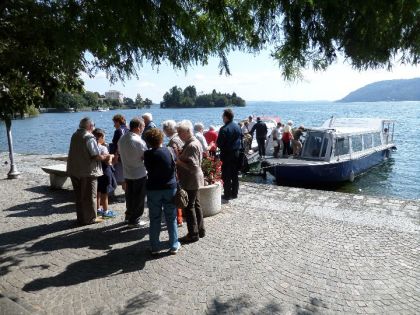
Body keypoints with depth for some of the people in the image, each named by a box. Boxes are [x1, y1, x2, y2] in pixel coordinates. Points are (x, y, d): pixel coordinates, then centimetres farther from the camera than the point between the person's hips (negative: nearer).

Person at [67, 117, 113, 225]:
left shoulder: (75, 135, 8)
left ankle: (81, 217, 26)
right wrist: (105, 157, -3)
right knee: (90, 196, 5)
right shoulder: (89, 137, -16)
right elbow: (96, 156, -22)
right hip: (87, 172, -7)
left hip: (74, 170, 8)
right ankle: (90, 218, 13)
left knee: (79, 195, 16)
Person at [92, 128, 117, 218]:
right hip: (104, 171, -8)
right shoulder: (103, 148, -19)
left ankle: (98, 208, 30)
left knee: (98, 191, 18)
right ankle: (105, 211, 11)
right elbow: (108, 162, -21)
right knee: (104, 193, 2)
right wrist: (111, 156, -3)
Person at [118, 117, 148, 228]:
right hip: (139, 174, -7)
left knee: (129, 196, 20)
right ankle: (134, 220, 16)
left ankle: (128, 216, 34)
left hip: (127, 173, 7)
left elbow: (121, 154, 11)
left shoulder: (122, 139, 2)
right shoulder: (138, 141, -23)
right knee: (138, 198, 7)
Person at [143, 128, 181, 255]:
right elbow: (175, 166, 3)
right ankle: (174, 246, 19)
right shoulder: (169, 151, -8)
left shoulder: (147, 154, -10)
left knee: (154, 219, 11)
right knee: (171, 218, 11)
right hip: (170, 188, 1)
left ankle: (154, 247, 19)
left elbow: (148, 168, 1)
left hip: (153, 189, -1)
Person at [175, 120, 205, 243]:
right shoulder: (194, 142, 11)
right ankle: (200, 230, 29)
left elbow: (193, 166, -27)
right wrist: (179, 155, 4)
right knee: (195, 204, 17)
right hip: (193, 180, 10)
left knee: (189, 207, 0)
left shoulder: (191, 146, -21)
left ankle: (193, 234, 10)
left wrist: (178, 161, -19)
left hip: (190, 181, -10)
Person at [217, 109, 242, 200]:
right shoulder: (237, 127, 3)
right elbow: (241, 138, 13)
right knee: (235, 175, 14)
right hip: (236, 153, 7)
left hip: (227, 154, -7)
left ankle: (227, 194, 7)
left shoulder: (224, 129, -19)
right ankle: (234, 193, 23)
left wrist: (221, 148, 4)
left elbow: (219, 143, -16)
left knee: (226, 176, 2)